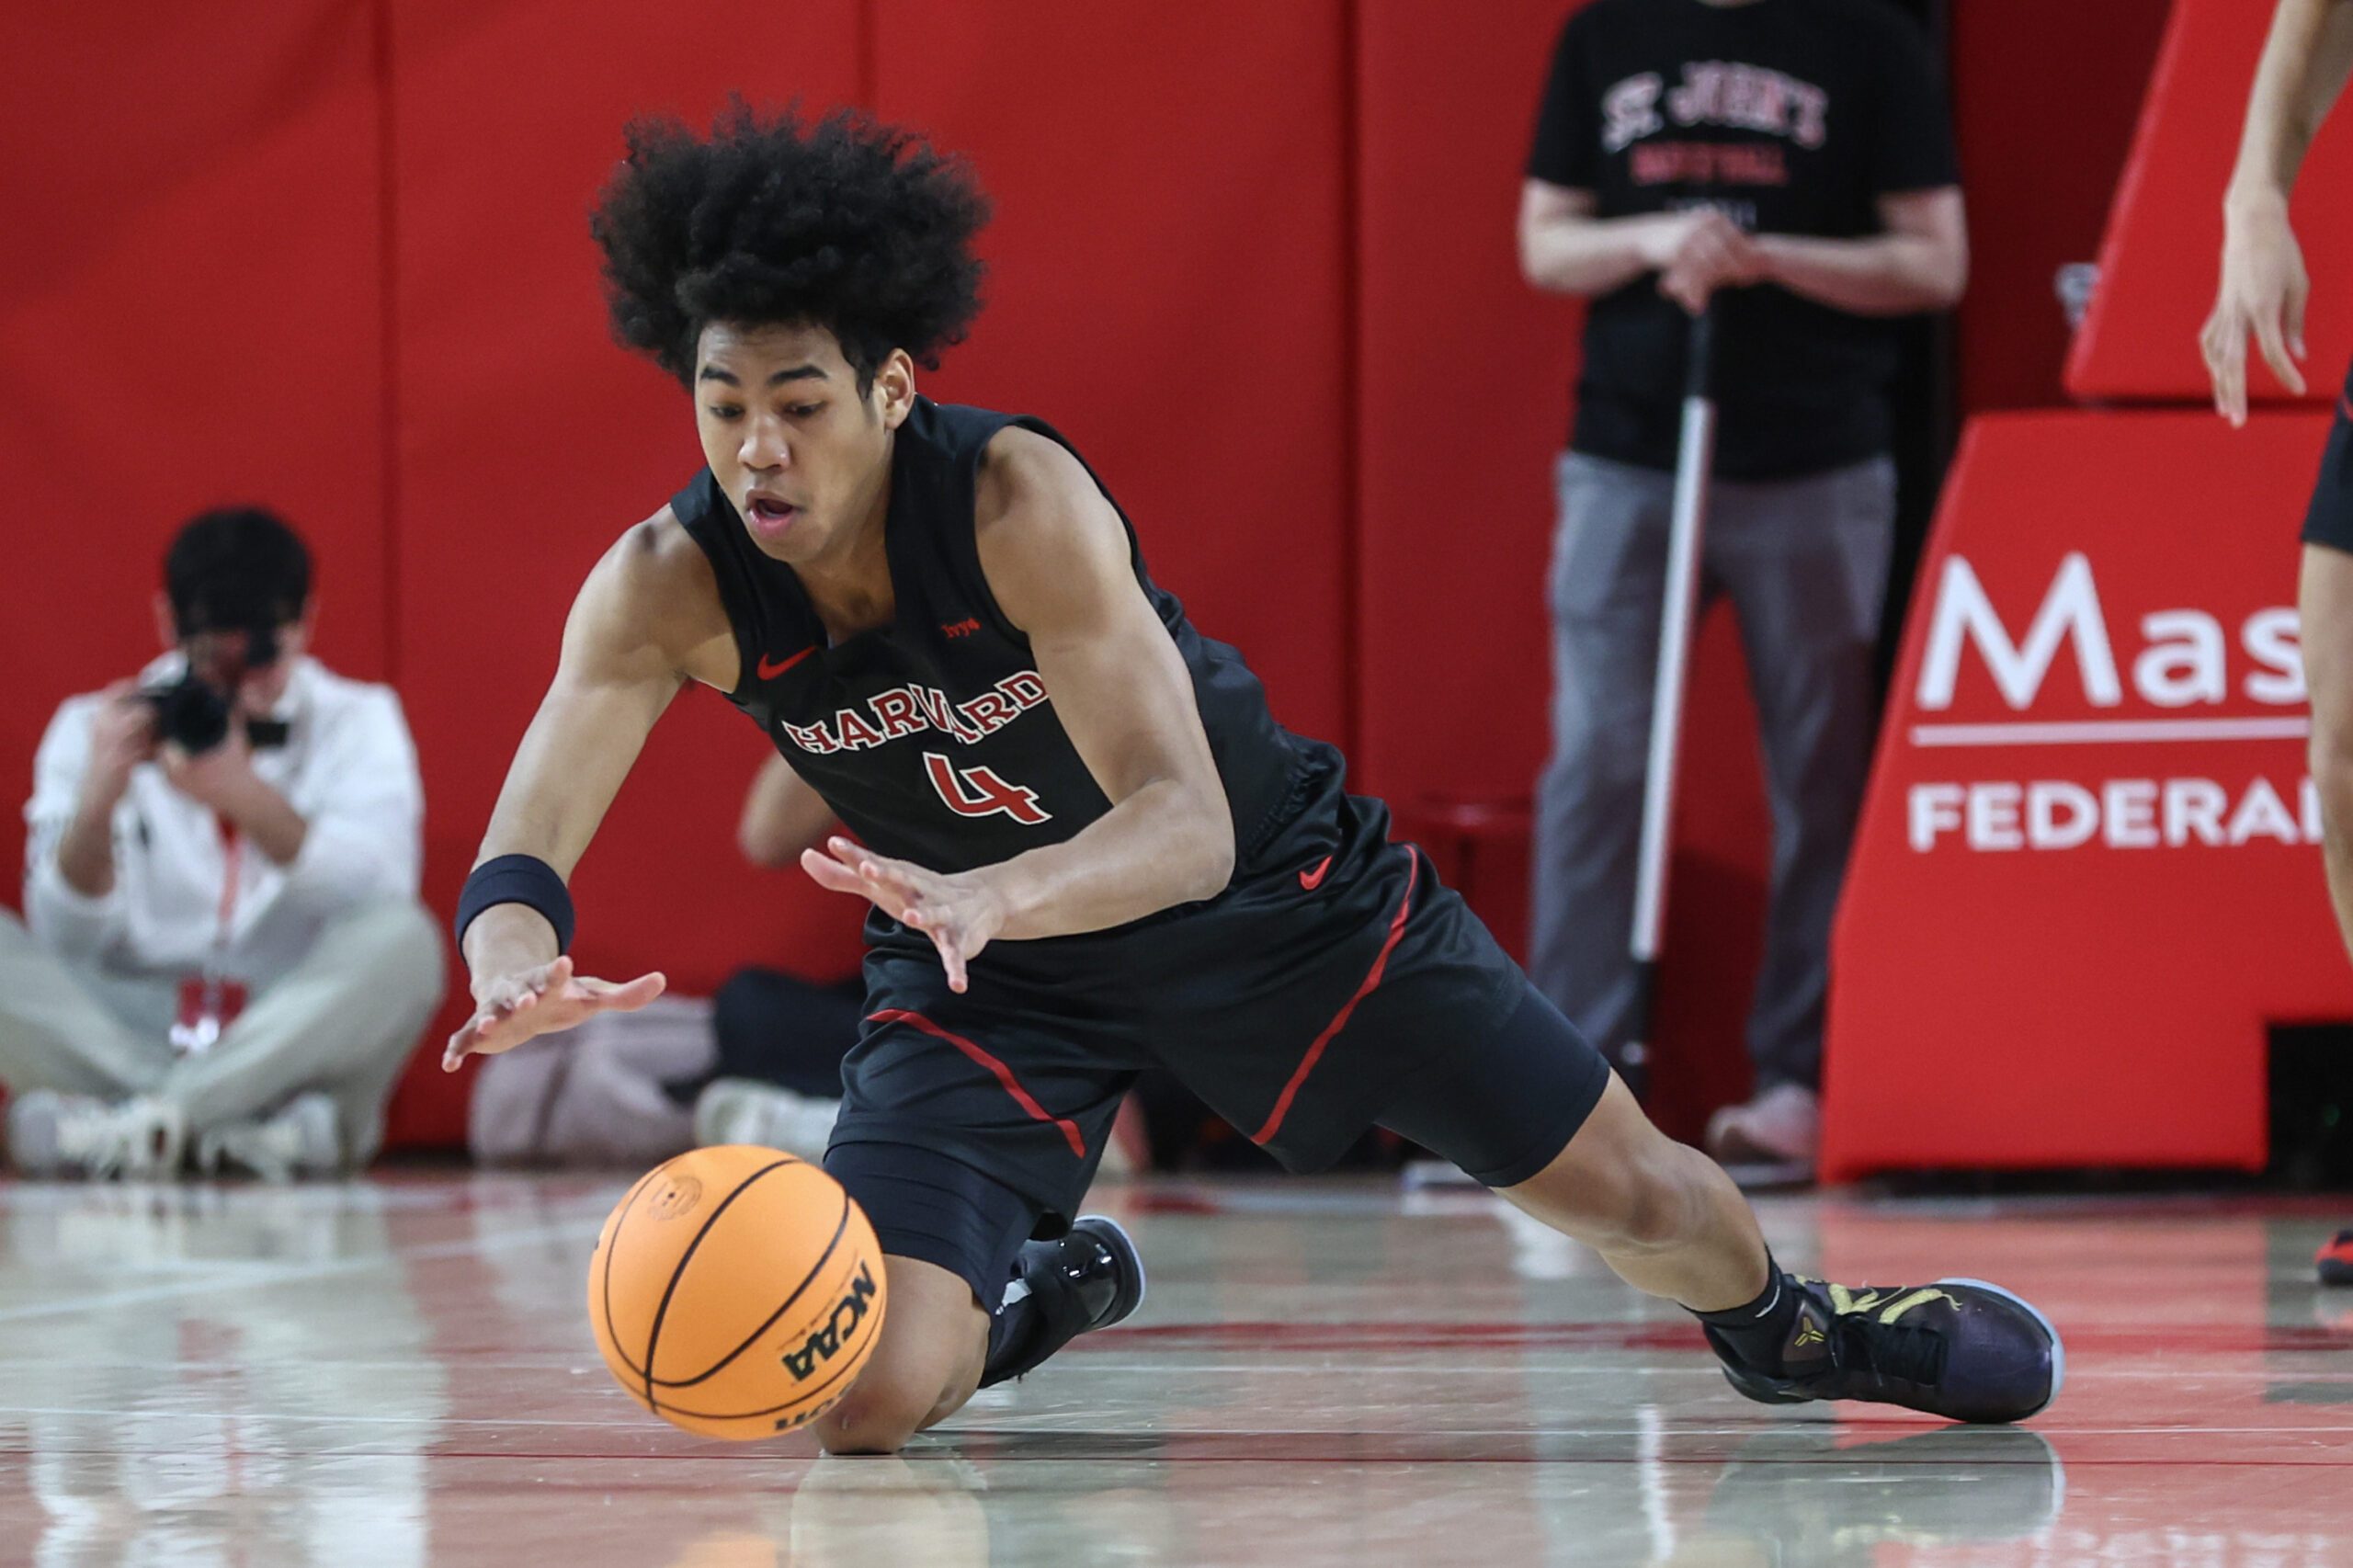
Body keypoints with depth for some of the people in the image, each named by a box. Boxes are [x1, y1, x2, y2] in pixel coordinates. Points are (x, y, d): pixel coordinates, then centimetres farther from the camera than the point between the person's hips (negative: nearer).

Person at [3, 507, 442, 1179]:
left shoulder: (357, 723, 7)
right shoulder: (93, 728, 8)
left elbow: (381, 893, -12)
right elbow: (68, 943, -3)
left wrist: (247, 798, -27)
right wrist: (96, 803, -21)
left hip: (297, 1041, -1)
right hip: (128, 1035, 1)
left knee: (402, 940, -30)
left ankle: (150, 1118, -35)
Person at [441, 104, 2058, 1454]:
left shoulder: (1018, 501, -33)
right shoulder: (666, 588, -23)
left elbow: (1189, 827, -40)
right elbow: (519, 850, -30)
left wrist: (989, 894, -61)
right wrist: (516, 963, -56)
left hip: (1262, 888, -2)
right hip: (984, 951, 2)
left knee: (1621, 1187, 6)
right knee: (866, 1397, -18)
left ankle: (1783, 1325, 44)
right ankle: (1047, 1288, 20)